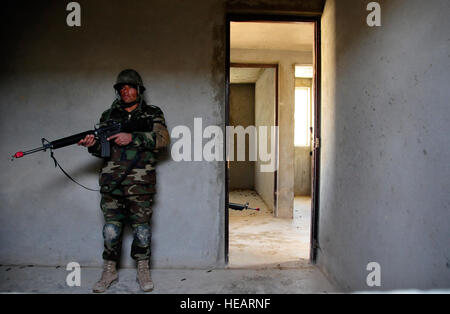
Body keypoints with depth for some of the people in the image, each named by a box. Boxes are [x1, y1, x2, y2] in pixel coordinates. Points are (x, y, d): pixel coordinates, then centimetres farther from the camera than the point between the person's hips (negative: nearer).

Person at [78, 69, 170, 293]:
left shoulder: (152, 114, 7)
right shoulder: (109, 115, 15)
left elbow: (162, 139, -10)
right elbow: (102, 148, 14)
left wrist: (132, 138, -19)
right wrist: (93, 145, -10)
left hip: (140, 183, -2)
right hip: (112, 182, 2)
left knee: (141, 228, 5)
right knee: (111, 228, 6)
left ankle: (143, 271, 22)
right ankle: (110, 272, 23)